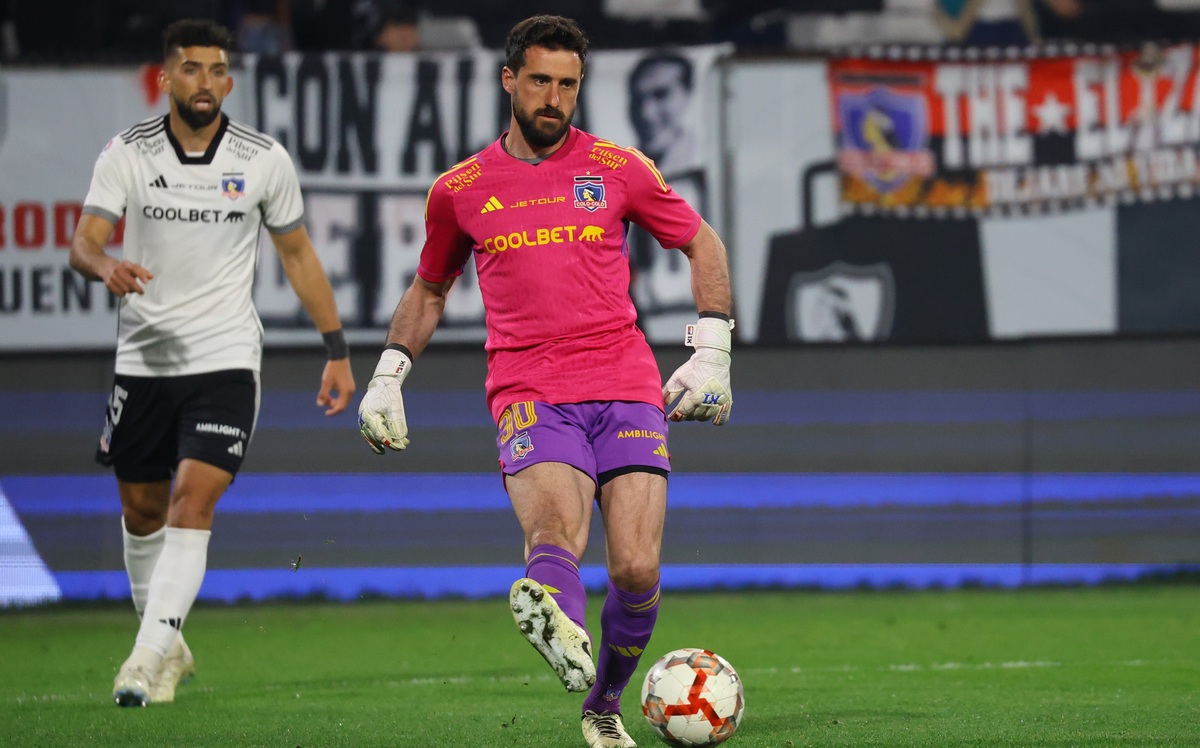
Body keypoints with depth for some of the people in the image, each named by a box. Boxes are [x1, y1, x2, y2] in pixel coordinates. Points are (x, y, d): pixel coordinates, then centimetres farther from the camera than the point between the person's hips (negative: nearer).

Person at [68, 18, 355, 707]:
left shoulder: (265, 160, -3)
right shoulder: (128, 154, -3)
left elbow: (299, 254, 8)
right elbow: (84, 242, -9)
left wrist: (337, 352, 7)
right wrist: (107, 268, -34)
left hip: (226, 359, -2)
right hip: (144, 358, 2)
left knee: (193, 501, -17)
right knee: (142, 508, 12)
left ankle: (149, 662, -20)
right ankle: (169, 645, 33)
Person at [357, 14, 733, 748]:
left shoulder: (618, 169, 10)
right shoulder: (461, 191, 13)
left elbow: (704, 244, 19)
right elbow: (430, 289, 29)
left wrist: (711, 352, 9)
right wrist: (389, 376, 20)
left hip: (627, 389, 1)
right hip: (529, 395, -1)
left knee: (637, 570, -11)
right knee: (557, 535, -30)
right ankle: (565, 636, -62)